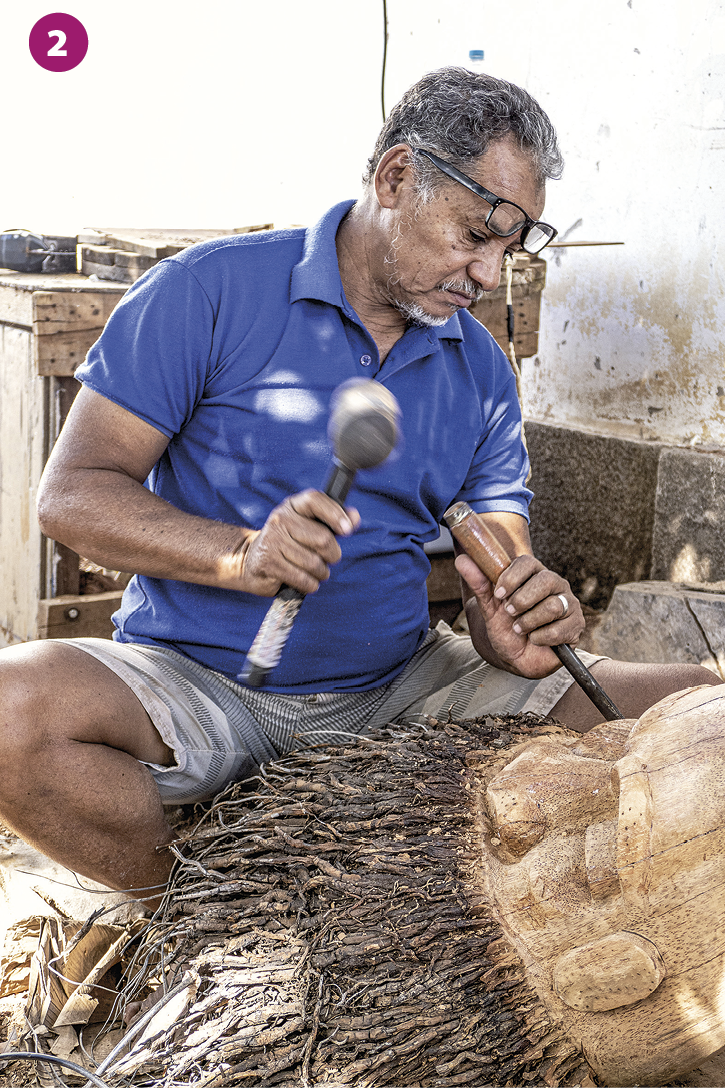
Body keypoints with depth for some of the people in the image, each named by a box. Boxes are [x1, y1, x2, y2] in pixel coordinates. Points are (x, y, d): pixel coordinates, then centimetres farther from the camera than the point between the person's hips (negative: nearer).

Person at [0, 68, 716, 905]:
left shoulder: (483, 373, 9)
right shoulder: (212, 292, -6)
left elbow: (507, 584, 6)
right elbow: (71, 493, -9)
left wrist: (521, 635, -19)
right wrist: (243, 556, -25)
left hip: (401, 691, 4)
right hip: (200, 682, -3)